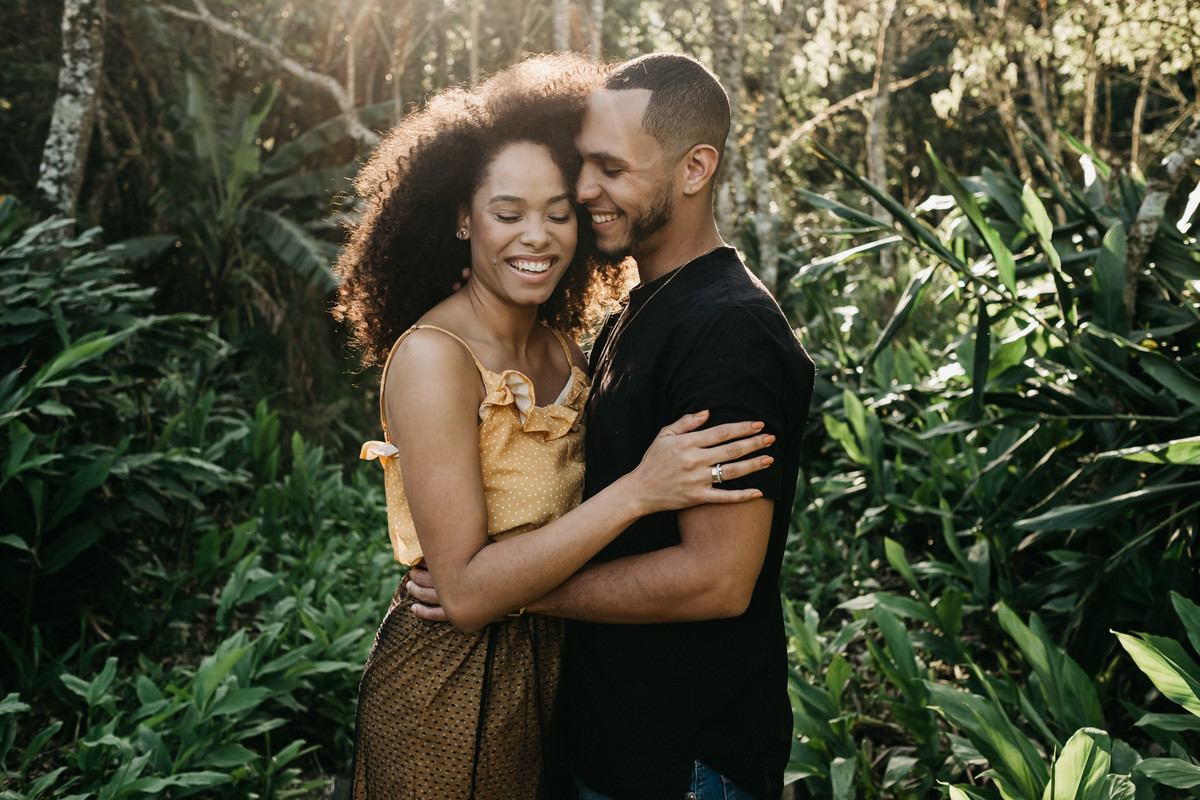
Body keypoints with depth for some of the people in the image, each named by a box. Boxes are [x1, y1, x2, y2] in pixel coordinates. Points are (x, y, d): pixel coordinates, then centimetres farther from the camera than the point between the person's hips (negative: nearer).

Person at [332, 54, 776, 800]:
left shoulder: (561, 351, 0)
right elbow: (465, 590, -25)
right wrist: (637, 491, -29)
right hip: (450, 689, -6)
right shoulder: (432, 356, -20)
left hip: (549, 672, 6)